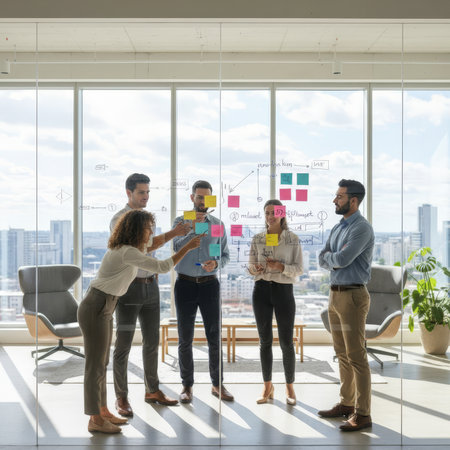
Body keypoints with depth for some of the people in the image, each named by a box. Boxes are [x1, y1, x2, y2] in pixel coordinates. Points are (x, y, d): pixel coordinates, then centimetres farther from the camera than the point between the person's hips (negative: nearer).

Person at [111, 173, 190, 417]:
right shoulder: (119, 220, -11)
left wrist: (155, 277, 15)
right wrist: (172, 234, -31)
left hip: (150, 286, 7)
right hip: (129, 287, -7)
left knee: (152, 341, 13)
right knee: (123, 344, 0)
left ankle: (152, 390, 27)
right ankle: (121, 398, 10)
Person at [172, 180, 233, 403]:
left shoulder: (218, 224, 8)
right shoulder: (181, 221, 2)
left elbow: (225, 254, 9)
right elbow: (177, 247, -14)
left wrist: (216, 263, -12)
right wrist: (193, 230, -28)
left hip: (210, 284, 1)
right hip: (186, 283, -1)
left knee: (214, 337, 4)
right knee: (185, 338, 5)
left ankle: (218, 384, 15)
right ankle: (187, 385, 16)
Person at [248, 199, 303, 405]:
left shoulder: (293, 239, 1)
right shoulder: (257, 239, 7)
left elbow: (299, 269, -1)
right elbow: (251, 267, 9)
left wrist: (281, 267, -18)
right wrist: (256, 268, -14)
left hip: (284, 290, -2)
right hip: (261, 290, 2)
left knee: (286, 342, 0)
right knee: (265, 340, 7)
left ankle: (290, 387, 15)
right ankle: (267, 387, 18)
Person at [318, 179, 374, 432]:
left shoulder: (362, 228, -13)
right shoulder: (338, 228, 14)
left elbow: (342, 259, -23)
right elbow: (323, 261, 11)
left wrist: (330, 257, -3)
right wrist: (335, 258, -9)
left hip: (353, 296, -9)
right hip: (336, 295, 9)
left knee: (356, 356, -6)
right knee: (342, 353, 15)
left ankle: (363, 414, 1)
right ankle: (347, 404, 26)